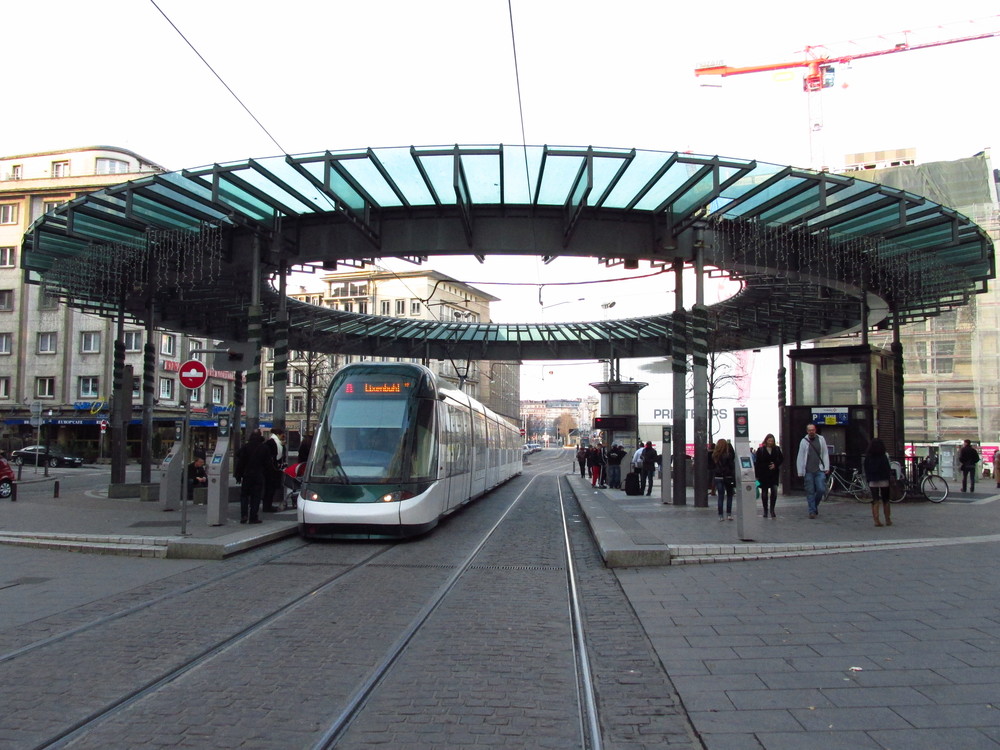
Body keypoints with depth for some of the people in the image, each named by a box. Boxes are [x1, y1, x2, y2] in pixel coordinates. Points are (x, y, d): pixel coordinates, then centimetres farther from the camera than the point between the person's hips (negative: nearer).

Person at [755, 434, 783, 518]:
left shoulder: (777, 449, 4)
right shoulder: (760, 450, -3)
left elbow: (781, 458, 11)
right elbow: (757, 463, -4)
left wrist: (775, 464, -9)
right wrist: (757, 475, -9)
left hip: (774, 474, 1)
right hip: (763, 474, -1)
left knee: (774, 491, -11)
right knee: (764, 493, 7)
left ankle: (772, 509, 3)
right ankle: (765, 510, 18)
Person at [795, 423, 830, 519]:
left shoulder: (821, 439, 6)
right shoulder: (804, 441, 2)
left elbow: (825, 454, 9)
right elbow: (800, 457, 4)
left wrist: (827, 468, 2)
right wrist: (800, 472, 1)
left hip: (820, 470, 1)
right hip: (808, 471, -1)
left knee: (821, 489, -7)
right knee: (810, 492, 1)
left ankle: (815, 504, 19)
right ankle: (812, 511, 8)